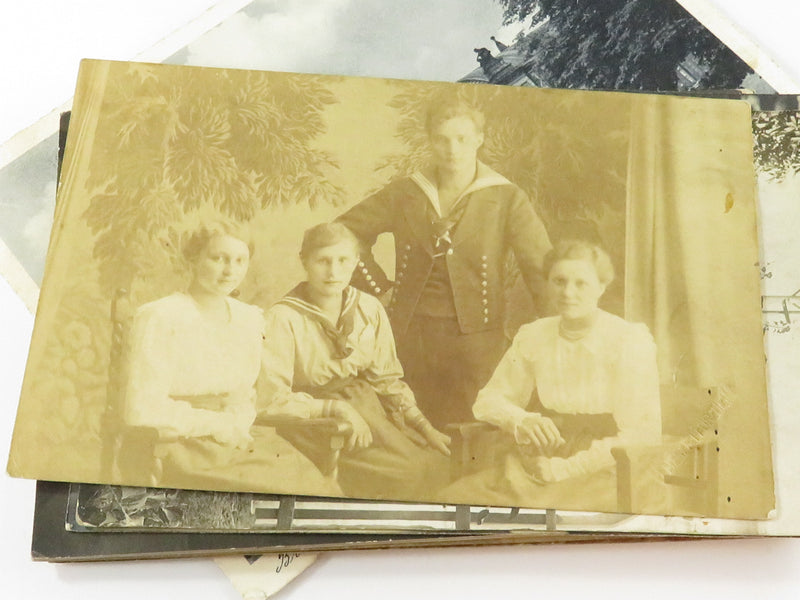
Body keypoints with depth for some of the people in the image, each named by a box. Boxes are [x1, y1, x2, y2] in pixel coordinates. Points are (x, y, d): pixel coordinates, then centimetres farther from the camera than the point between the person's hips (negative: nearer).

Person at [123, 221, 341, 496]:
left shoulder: (250, 318, 12)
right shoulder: (159, 318, -7)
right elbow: (141, 410, -11)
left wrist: (239, 422, -3)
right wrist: (219, 424, -10)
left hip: (244, 440, 6)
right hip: (185, 447, -5)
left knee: (325, 488, -19)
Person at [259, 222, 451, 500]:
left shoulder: (370, 309, 4)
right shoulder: (283, 317, -11)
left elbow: (387, 379, 12)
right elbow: (273, 398, -14)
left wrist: (423, 425, 2)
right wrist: (338, 409, -21)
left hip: (369, 410, 6)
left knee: (439, 464, -13)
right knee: (406, 474, -23)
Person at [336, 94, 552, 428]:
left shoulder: (507, 200, 0)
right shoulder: (404, 194, 6)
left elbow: (541, 267, -3)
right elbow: (344, 231, 12)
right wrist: (376, 284, 4)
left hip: (475, 341, -2)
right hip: (409, 334, 2)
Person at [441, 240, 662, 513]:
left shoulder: (631, 340, -4)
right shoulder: (533, 335, 9)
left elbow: (640, 435, -10)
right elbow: (488, 400, 10)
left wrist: (563, 469, -17)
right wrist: (522, 421, -13)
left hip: (602, 472, -4)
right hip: (535, 467, 4)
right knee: (455, 497, -16)